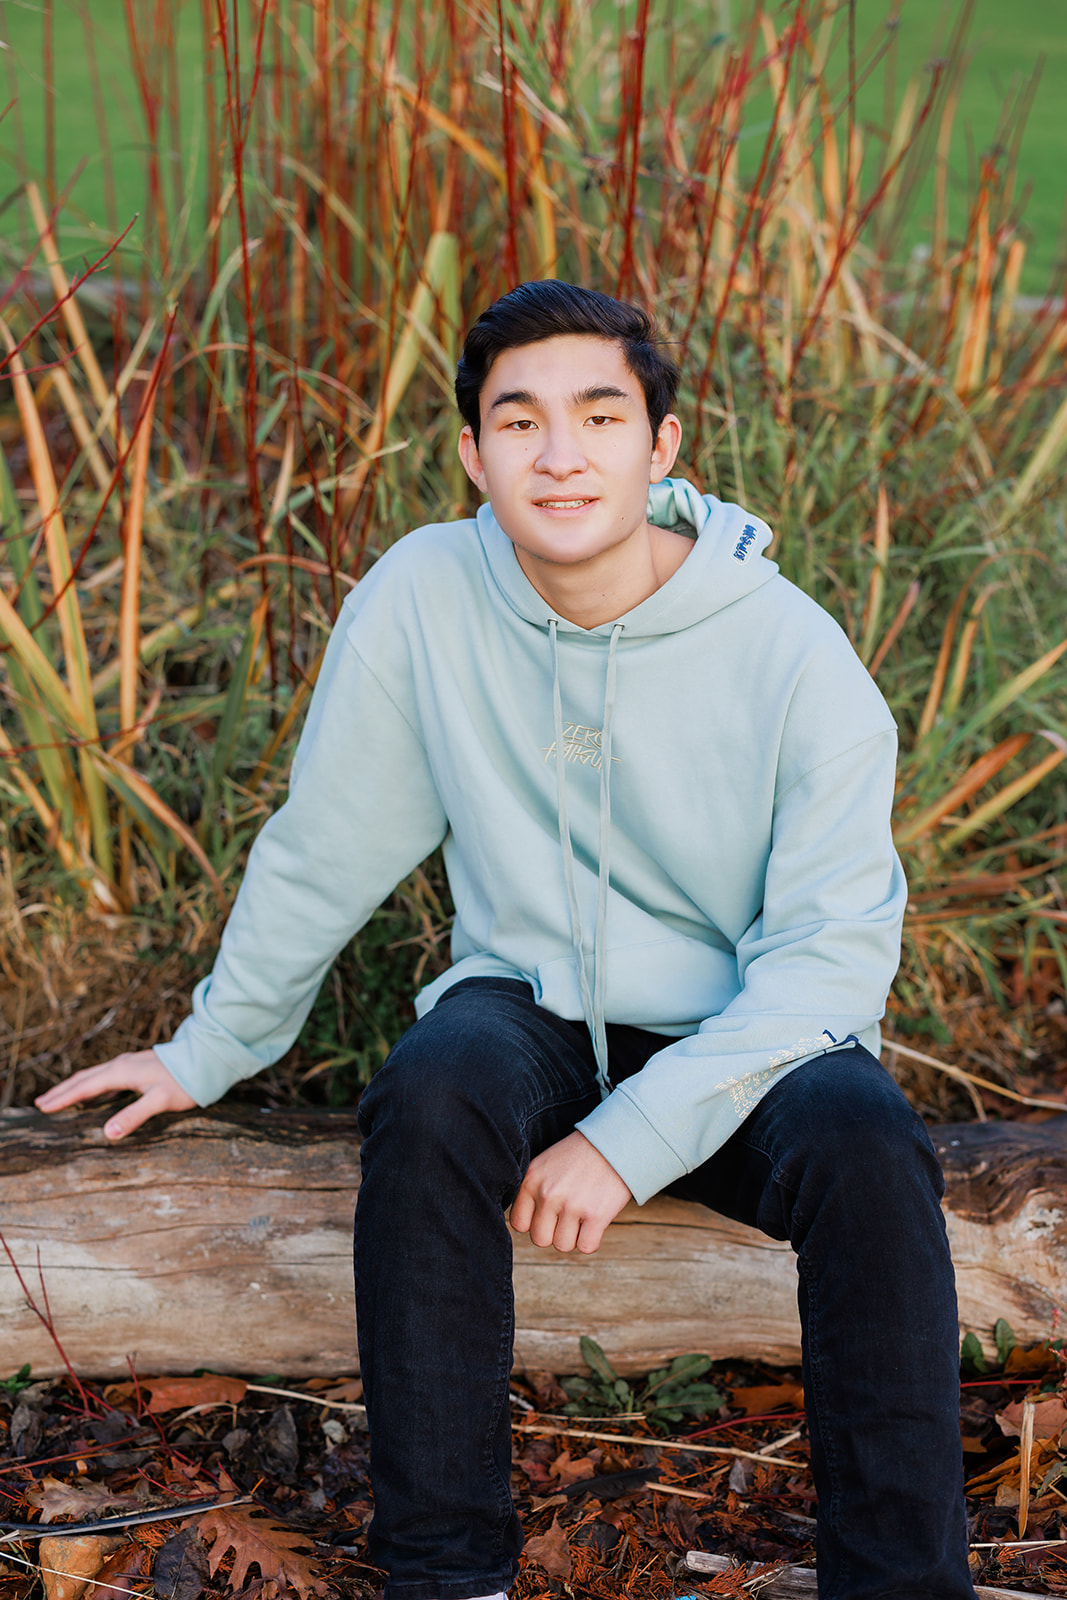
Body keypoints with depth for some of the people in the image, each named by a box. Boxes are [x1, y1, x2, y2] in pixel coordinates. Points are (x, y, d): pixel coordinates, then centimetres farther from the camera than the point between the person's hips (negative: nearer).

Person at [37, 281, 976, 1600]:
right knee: (429, 1092, -32)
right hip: (530, 1014, 1)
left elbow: (831, 953, -14)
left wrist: (630, 1134, -23)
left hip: (745, 1044, -1)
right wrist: (209, 1051, 13)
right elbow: (323, 849, 4)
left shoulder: (795, 657, -15)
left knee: (866, 1142, -33)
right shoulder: (423, 598, -9)